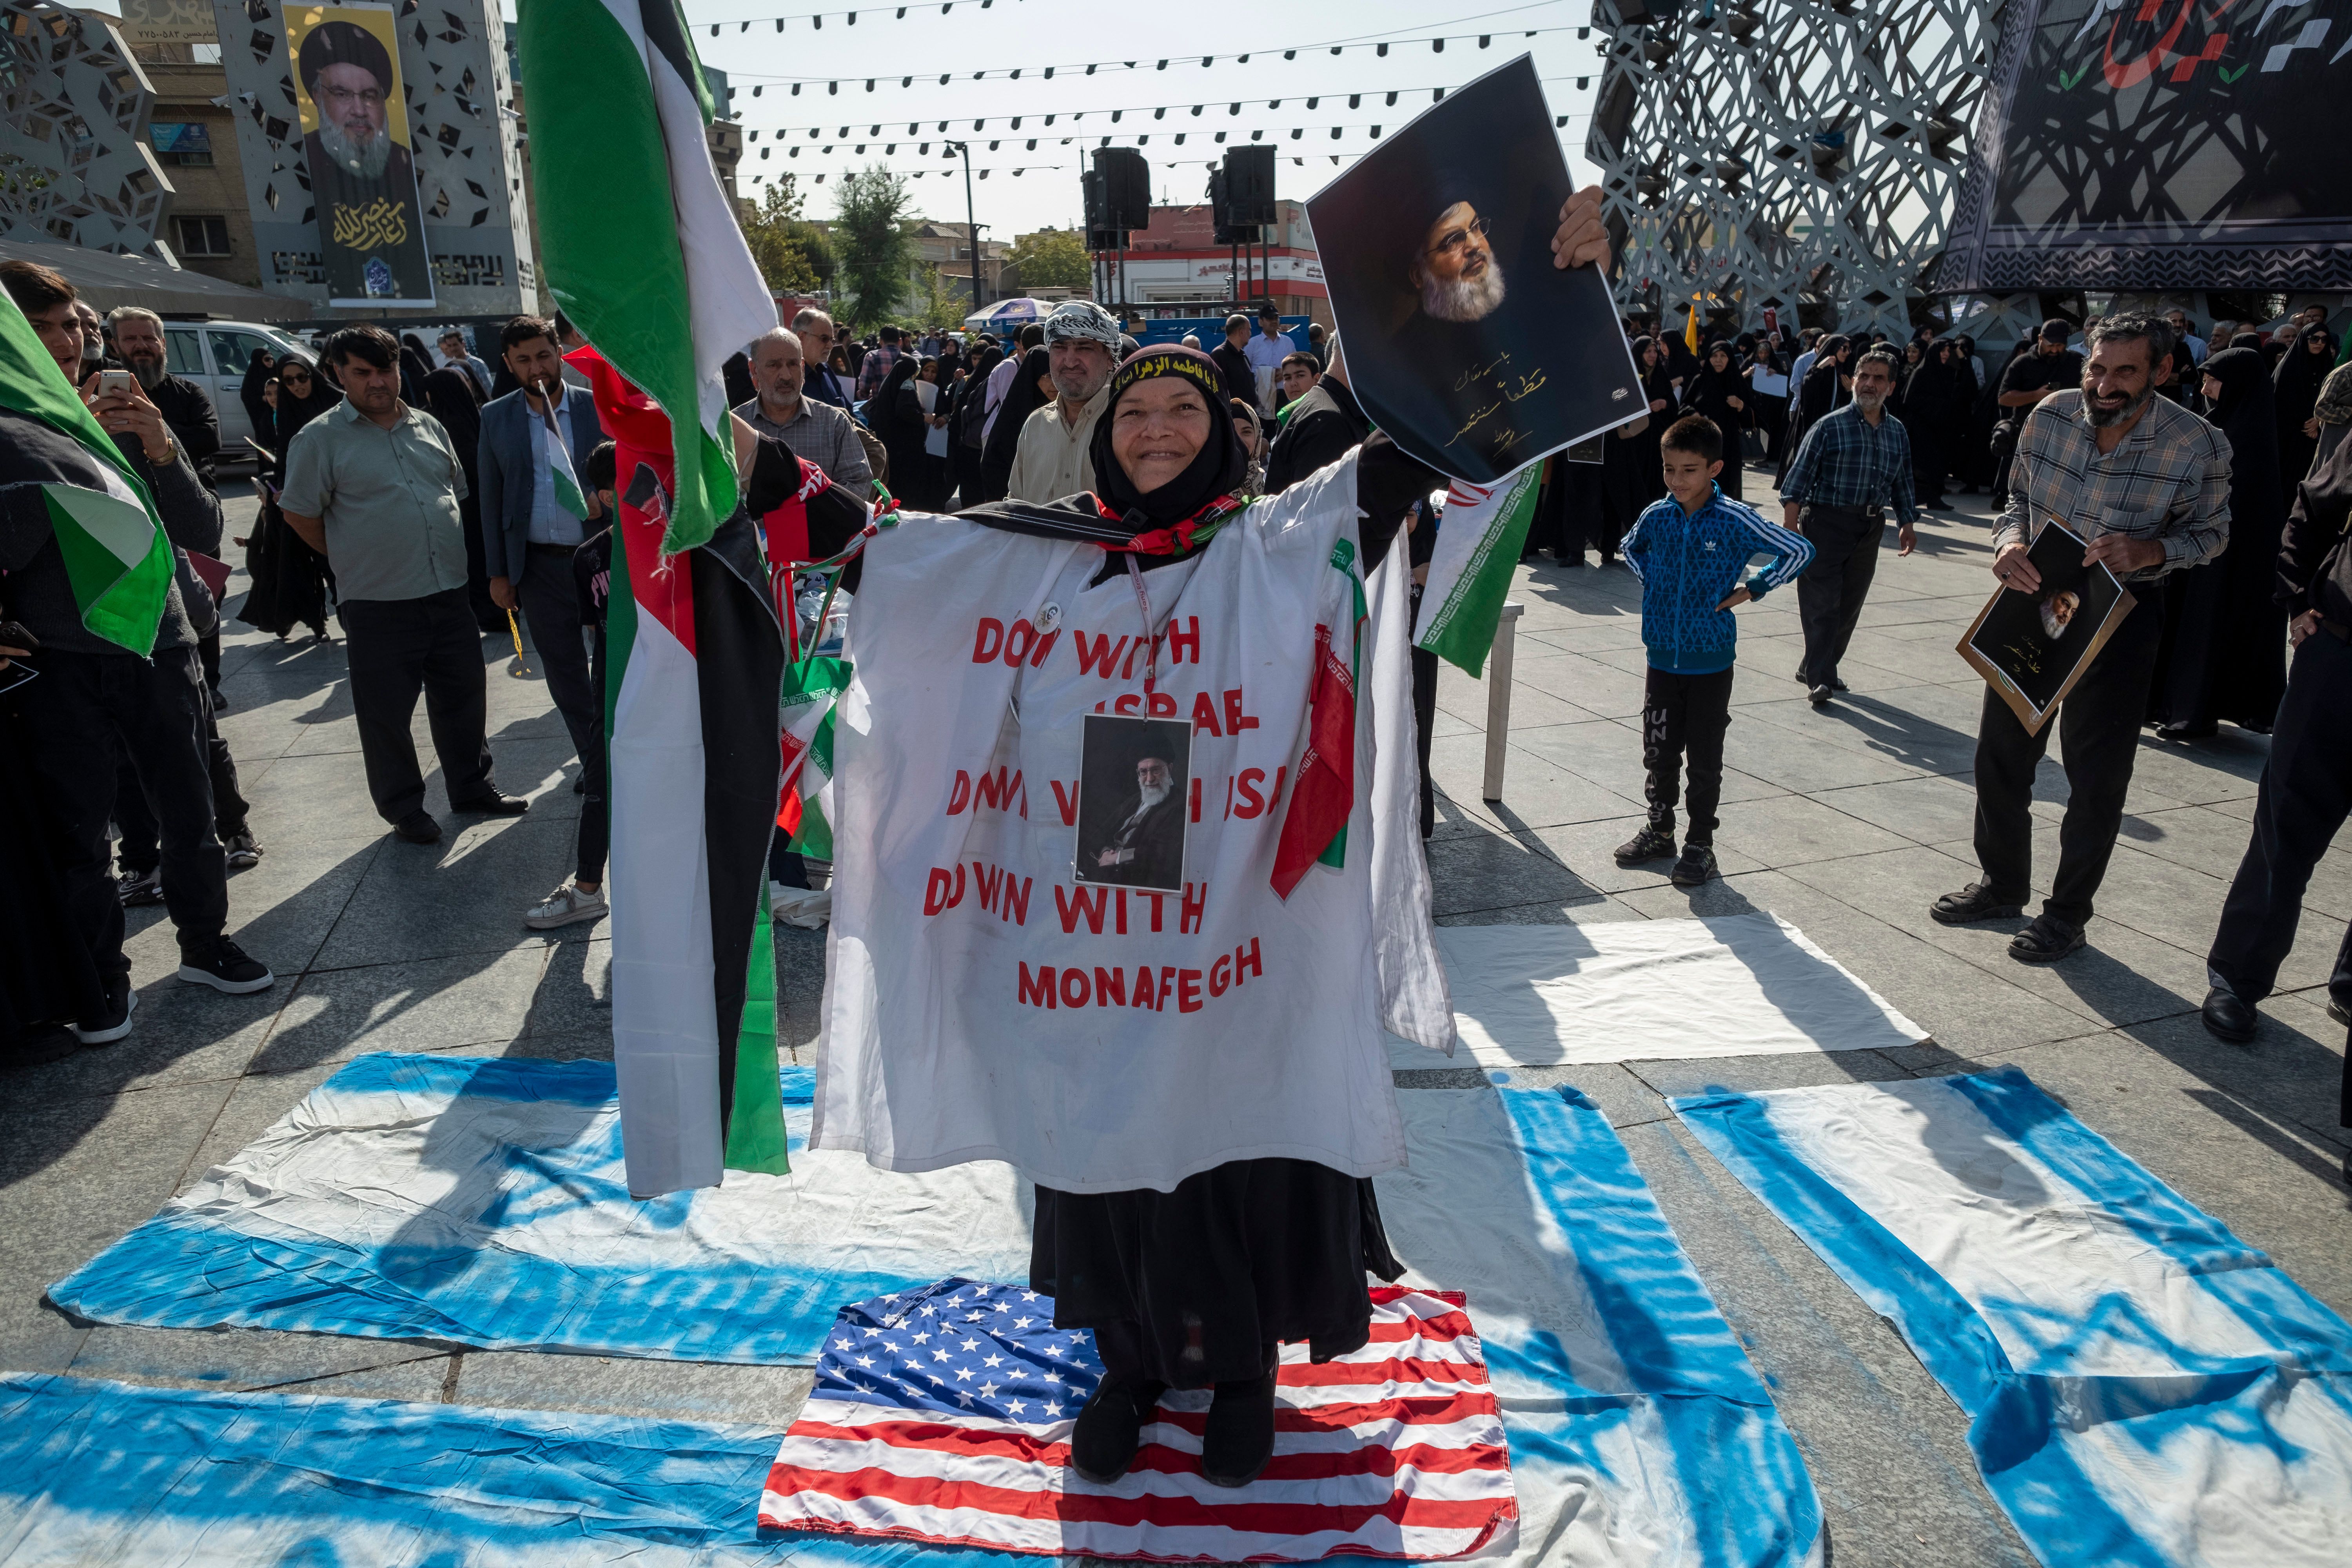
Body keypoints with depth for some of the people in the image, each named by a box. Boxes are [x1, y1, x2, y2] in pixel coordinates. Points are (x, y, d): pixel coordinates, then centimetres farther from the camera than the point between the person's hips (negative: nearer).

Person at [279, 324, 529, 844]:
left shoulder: (429, 427, 10)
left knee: (462, 697, 14)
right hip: (379, 605, -4)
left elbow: (457, 490, 21)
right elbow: (300, 514, -2)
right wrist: (354, 560, 4)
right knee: (387, 713, 5)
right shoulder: (321, 438, -6)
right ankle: (404, 809, 19)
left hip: (449, 592, 5)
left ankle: (472, 787, 30)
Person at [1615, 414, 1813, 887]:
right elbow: (1631, 548, 21)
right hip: (1662, 657, 3)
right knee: (1659, 752, 13)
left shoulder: (1736, 520, -13)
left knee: (1704, 759, 6)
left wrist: (1751, 590, -7)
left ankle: (1700, 843, 18)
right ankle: (1659, 830, 29)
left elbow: (1799, 551, -5)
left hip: (1711, 661, -3)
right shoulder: (1656, 516, -2)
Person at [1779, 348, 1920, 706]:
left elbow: (1902, 483, 19)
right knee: (1822, 603, -9)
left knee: (1850, 604, 9)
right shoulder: (1830, 426, -5)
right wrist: (1791, 523, -17)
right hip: (1826, 522, -6)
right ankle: (1820, 679, -7)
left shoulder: (1897, 433, 12)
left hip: (1870, 528, 6)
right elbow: (1800, 475, -9)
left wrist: (1907, 523, 11)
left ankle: (1815, 668, 21)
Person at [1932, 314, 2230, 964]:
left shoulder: (2198, 446, -17)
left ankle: (2067, 913, 22)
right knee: (2001, 753, 13)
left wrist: (2151, 551, -24)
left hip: (2120, 616, -4)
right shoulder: (2051, 415, -9)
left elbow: (2211, 532, -3)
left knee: (2096, 774, 5)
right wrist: (2010, 541, -16)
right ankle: (2003, 885, 33)